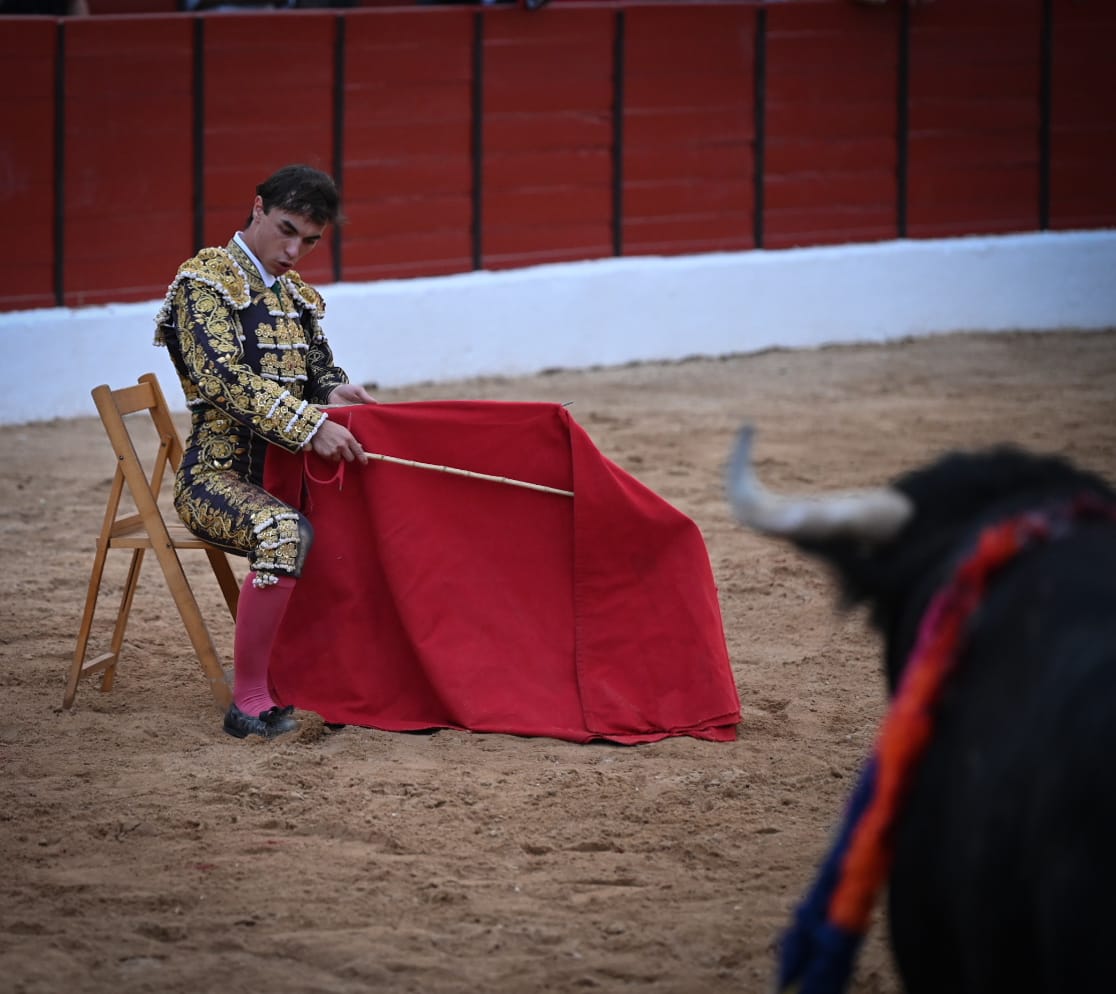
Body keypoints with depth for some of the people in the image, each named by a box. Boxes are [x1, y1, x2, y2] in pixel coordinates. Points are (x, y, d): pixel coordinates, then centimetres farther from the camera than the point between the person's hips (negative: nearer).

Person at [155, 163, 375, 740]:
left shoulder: (299, 296, 17)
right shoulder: (204, 281, -7)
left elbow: (317, 369, 26)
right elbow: (224, 375, -20)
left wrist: (334, 392, -1)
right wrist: (310, 427, -29)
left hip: (286, 472, 7)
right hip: (219, 472, -7)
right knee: (284, 535, -38)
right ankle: (249, 702, -30)